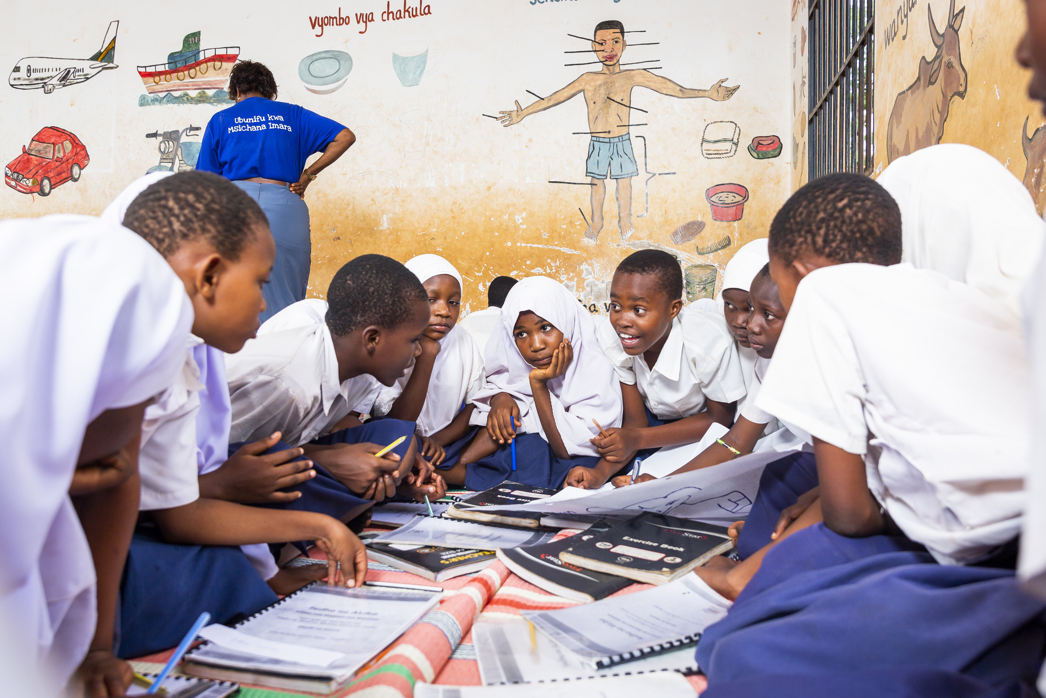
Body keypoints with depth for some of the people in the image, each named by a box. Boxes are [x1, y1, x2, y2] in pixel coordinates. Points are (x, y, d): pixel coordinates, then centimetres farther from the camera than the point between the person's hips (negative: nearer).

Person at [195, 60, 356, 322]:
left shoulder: (220, 120, 14)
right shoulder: (291, 115, 16)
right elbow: (345, 136, 10)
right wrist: (308, 175, 9)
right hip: (284, 205, 0)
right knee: (284, 303, 2)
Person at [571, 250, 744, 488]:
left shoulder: (711, 341, -34)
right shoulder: (608, 336, -23)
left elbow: (720, 417, -19)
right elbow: (635, 422, -15)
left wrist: (637, 439, -29)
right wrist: (602, 472, -35)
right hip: (654, 417, 3)